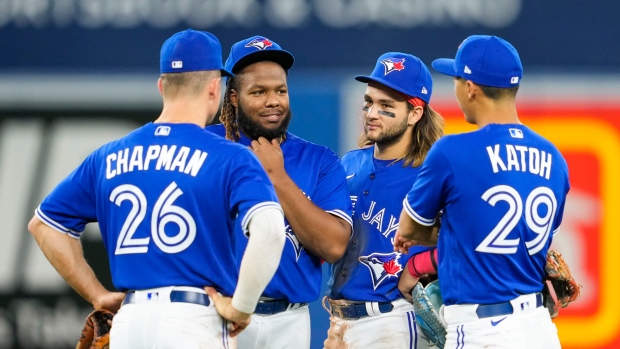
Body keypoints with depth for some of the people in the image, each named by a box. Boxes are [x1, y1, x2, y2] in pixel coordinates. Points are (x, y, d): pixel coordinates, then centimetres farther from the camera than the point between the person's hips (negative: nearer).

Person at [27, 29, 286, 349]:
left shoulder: (109, 158, 12)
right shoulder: (229, 158, -4)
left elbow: (44, 224, 20)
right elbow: (269, 229, -21)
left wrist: (98, 295, 18)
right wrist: (241, 307, -11)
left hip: (129, 320, 5)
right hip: (196, 322, -5)